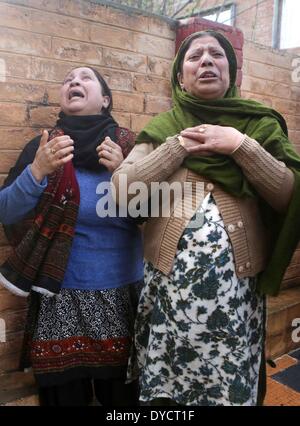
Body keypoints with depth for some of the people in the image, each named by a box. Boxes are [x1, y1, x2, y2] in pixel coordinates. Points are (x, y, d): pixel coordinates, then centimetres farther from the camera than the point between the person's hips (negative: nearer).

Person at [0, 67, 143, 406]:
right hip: (59, 300, 0)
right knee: (64, 393, 14)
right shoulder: (42, 147, 0)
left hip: (123, 296, 1)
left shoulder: (132, 147, -1)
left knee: (123, 393, 15)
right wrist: (37, 171, -19)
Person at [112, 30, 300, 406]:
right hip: (170, 281, 0)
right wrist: (180, 145, -10)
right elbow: (122, 189, -7)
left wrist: (242, 146, -11)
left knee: (232, 386, 11)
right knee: (166, 387, 14)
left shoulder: (260, 124, 6)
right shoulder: (162, 128, 5)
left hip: (237, 283, 0)